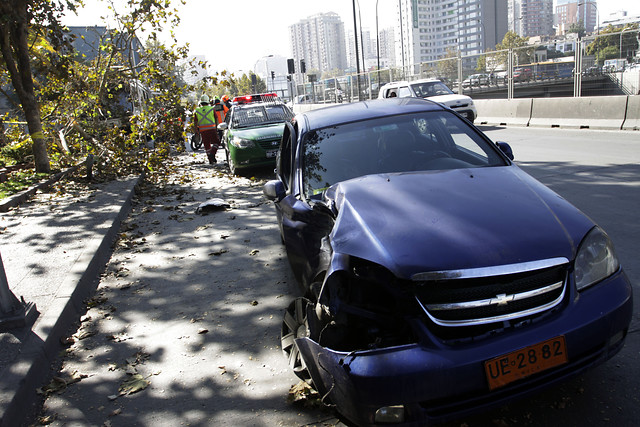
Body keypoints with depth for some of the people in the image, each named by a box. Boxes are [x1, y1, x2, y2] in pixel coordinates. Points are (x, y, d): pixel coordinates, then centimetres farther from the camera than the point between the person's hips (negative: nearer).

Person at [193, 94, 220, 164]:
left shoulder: (197, 111, 6)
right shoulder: (211, 109, 1)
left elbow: (195, 122, 8)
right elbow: (216, 119, 2)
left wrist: (197, 131, 17)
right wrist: (217, 128, 12)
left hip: (202, 130, 2)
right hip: (212, 129, -2)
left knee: (207, 145, 10)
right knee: (216, 142, 10)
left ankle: (211, 160, 10)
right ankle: (212, 153, -12)